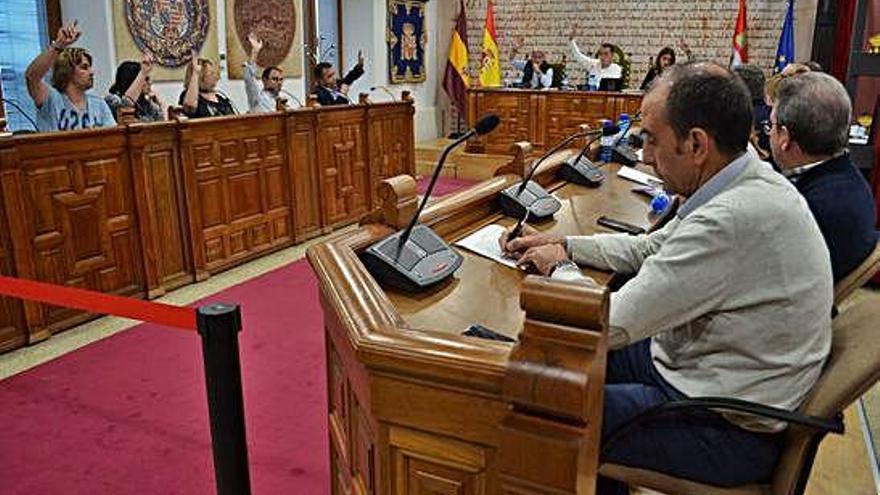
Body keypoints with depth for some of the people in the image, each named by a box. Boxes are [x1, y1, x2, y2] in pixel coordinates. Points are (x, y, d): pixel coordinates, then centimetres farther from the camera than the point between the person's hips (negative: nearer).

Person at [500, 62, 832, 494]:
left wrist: (559, 266, -8)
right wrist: (562, 244, 3)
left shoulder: (733, 219, -33)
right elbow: (646, 248, 12)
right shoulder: (748, 184, -1)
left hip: (726, 428, -9)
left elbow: (609, 325, -27)